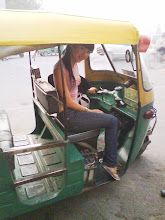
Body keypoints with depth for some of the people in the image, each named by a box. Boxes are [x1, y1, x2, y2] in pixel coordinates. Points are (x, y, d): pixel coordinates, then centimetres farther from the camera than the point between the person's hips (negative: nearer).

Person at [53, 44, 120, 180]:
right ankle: (110, 163, 8)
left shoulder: (74, 65, 12)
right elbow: (67, 102, -18)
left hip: (74, 110, 9)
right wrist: (88, 111, -8)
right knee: (113, 121, -9)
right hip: (67, 116, -9)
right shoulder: (60, 68, -17)